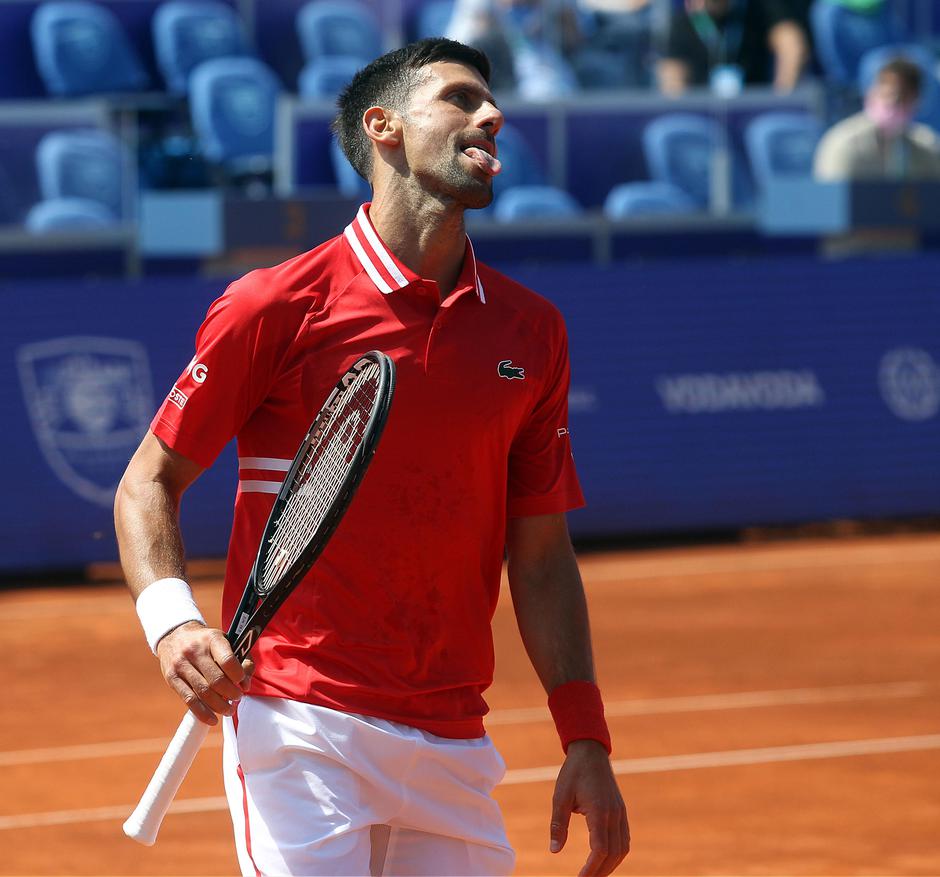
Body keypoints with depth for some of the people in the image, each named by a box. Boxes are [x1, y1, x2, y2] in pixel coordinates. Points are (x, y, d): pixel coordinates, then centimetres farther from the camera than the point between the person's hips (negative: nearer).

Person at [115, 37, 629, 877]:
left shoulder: (531, 328, 10)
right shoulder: (276, 305, -4)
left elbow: (541, 554, 13)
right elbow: (149, 482, 2)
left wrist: (586, 741, 7)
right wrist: (171, 619, -16)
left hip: (453, 744, 5)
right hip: (297, 720, -5)